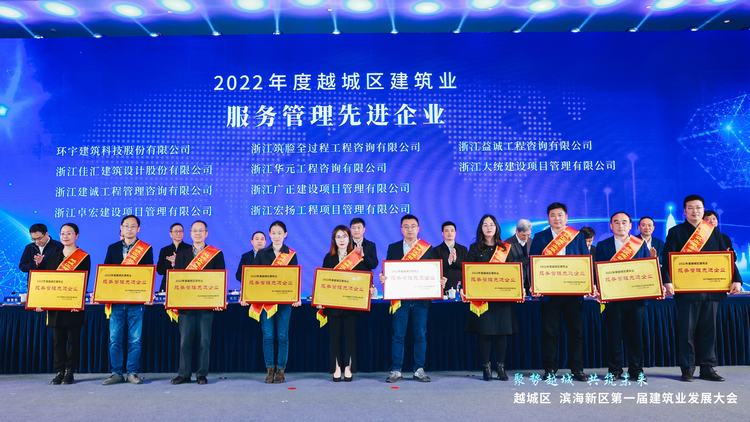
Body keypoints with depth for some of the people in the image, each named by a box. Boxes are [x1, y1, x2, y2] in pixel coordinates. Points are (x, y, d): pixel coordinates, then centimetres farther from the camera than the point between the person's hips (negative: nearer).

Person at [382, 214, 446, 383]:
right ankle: (396, 370, 10)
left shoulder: (429, 249, 7)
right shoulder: (393, 248, 9)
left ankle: (419, 370, 15)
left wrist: (440, 281, -13)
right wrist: (383, 278, -16)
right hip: (399, 298, 0)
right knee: (398, 335, 2)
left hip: (421, 298, 0)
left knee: (420, 335, 4)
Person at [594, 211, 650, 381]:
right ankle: (614, 370, 13)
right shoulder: (602, 246, 7)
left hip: (636, 296, 1)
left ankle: (636, 370, 16)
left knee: (635, 334, 5)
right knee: (613, 334, 3)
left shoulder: (641, 244, 10)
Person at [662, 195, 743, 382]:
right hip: (686, 290, -3)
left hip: (711, 290, 3)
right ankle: (687, 369, 9)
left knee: (708, 330, 9)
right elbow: (667, 259, -7)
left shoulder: (714, 232, 12)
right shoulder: (676, 232, 2)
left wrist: (736, 280, -4)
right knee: (686, 330, 2)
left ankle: (707, 368, 18)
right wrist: (667, 281, -21)